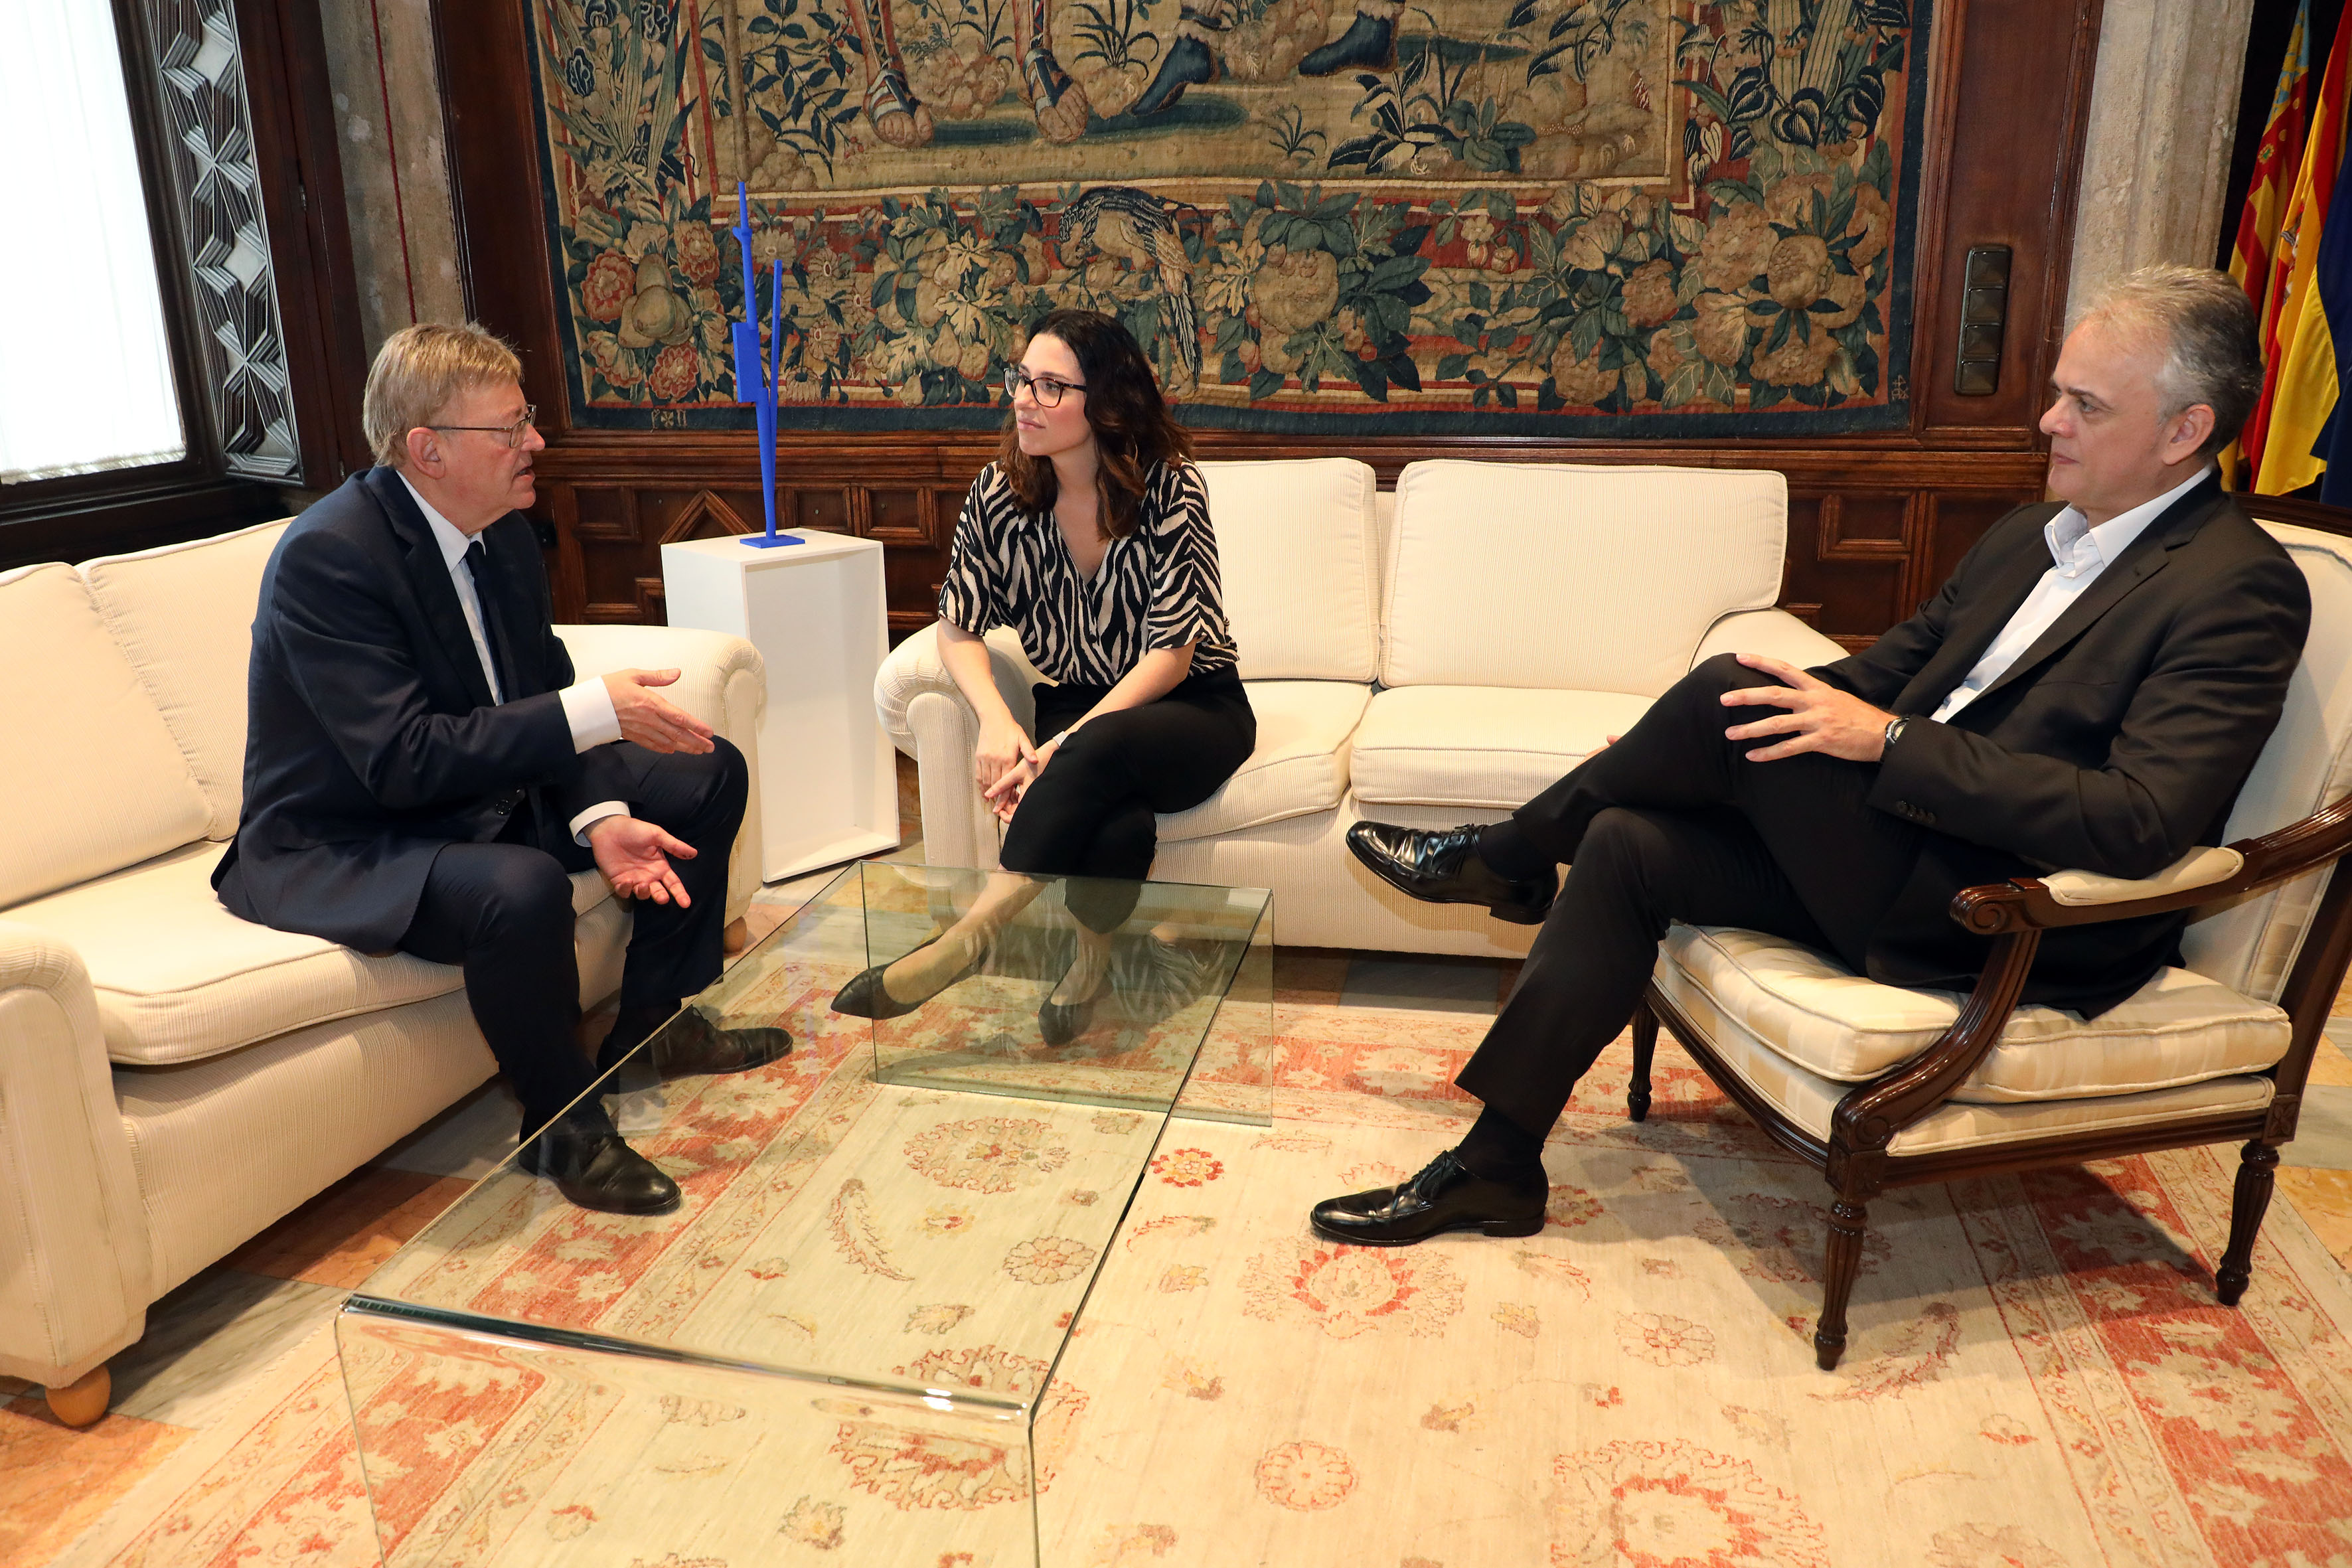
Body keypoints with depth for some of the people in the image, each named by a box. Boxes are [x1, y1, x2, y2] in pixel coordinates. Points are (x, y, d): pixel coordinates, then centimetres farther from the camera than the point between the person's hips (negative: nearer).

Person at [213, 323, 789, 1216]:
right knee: (520, 887, -39)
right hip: (340, 844, -9)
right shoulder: (329, 555, -25)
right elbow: (401, 759, -32)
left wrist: (601, 818, -15)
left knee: (707, 775, 7)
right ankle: (563, 1126, -13)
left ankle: (653, 1026, 17)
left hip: (487, 796, 9)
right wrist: (593, 713, -32)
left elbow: (540, 703, 3)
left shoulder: (503, 534, 0)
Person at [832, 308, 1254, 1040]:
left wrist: (1065, 747, -29)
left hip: (1194, 709, -2)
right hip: (1079, 706, 2)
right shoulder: (1001, 491, -3)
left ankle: (970, 934, -31)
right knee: (1119, 826, -34)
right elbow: (958, 626, 1)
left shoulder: (1169, 489, -15)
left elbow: (1170, 655, -18)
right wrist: (996, 720, -20)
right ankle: (1089, 964, -10)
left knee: (1099, 754, -38)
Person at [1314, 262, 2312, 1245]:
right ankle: (1496, 1163, -3)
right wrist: (1670, 746, 5)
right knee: (1627, 843, -10)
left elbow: (2141, 824, -24)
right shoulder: (2030, 536, 15)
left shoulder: (2242, 590, -12)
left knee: (1732, 693, -20)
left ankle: (1504, 856, 6)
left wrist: (1888, 740, -27)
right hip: (1903, 856, 8)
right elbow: (1885, 671, 18)